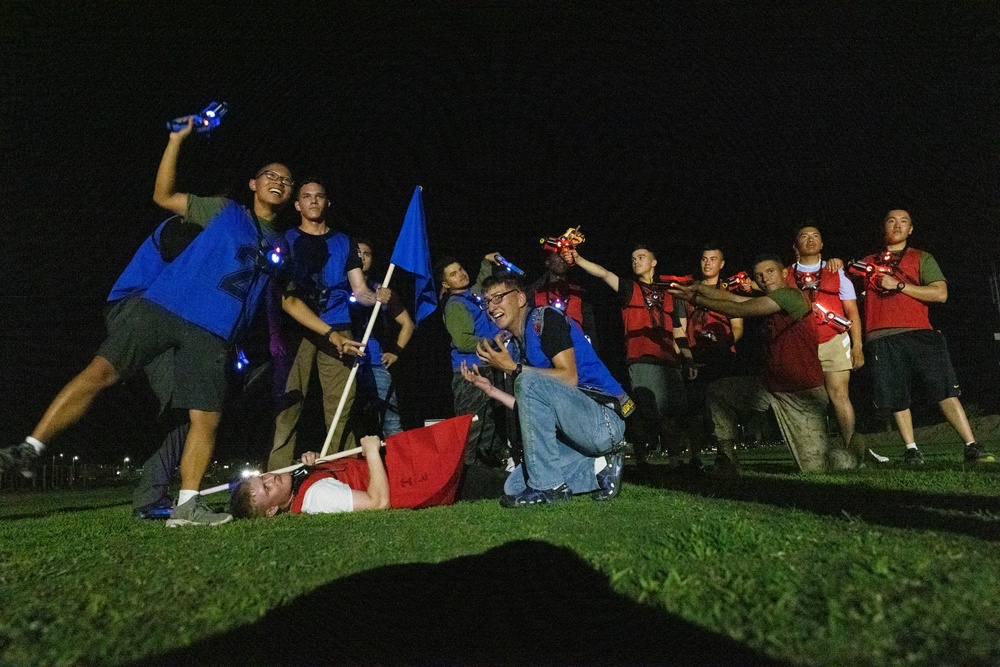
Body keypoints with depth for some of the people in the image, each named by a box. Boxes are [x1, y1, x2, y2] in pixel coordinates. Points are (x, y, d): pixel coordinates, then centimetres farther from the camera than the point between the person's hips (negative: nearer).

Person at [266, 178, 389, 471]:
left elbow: (359, 291, 11)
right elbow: (283, 295, 4)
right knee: (288, 402, -7)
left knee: (341, 405, -4)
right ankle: (277, 475, -4)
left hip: (337, 331, 1)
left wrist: (377, 297, -12)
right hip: (296, 330, -1)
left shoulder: (344, 243, 18)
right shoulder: (287, 239, 12)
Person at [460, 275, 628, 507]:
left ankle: (547, 485, -20)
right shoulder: (515, 344, 15)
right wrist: (490, 389, 5)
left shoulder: (546, 318, -7)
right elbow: (533, 411, 13)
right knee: (513, 487, 1)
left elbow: (569, 378, -20)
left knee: (529, 380, -28)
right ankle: (598, 467, 4)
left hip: (605, 420, -9)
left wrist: (513, 368, -16)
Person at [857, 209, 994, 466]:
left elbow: (940, 293, 3)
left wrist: (899, 285, -5)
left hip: (918, 334, -1)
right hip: (881, 339, 1)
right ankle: (911, 449, 11)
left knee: (946, 391, -7)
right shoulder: (870, 262, 22)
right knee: (897, 398, 1)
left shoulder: (921, 258, 16)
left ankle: (972, 448, -3)